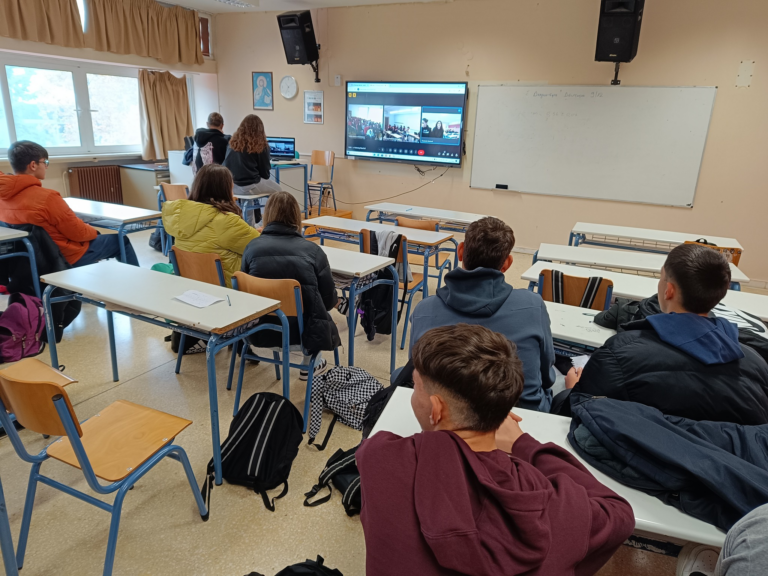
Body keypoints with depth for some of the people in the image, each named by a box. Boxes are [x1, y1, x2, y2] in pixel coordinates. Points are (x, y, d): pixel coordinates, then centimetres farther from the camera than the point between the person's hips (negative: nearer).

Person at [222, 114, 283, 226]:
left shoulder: (233, 142, 7)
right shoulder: (261, 145, -6)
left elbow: (226, 164, 17)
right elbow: (265, 173, -2)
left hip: (231, 185, 6)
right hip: (250, 186, -6)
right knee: (277, 189, 19)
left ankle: (251, 224, 36)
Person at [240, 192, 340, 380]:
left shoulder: (252, 247, -5)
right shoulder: (312, 250, -10)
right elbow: (330, 300, -3)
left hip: (260, 328, 3)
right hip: (302, 330, -2)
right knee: (317, 310, 30)